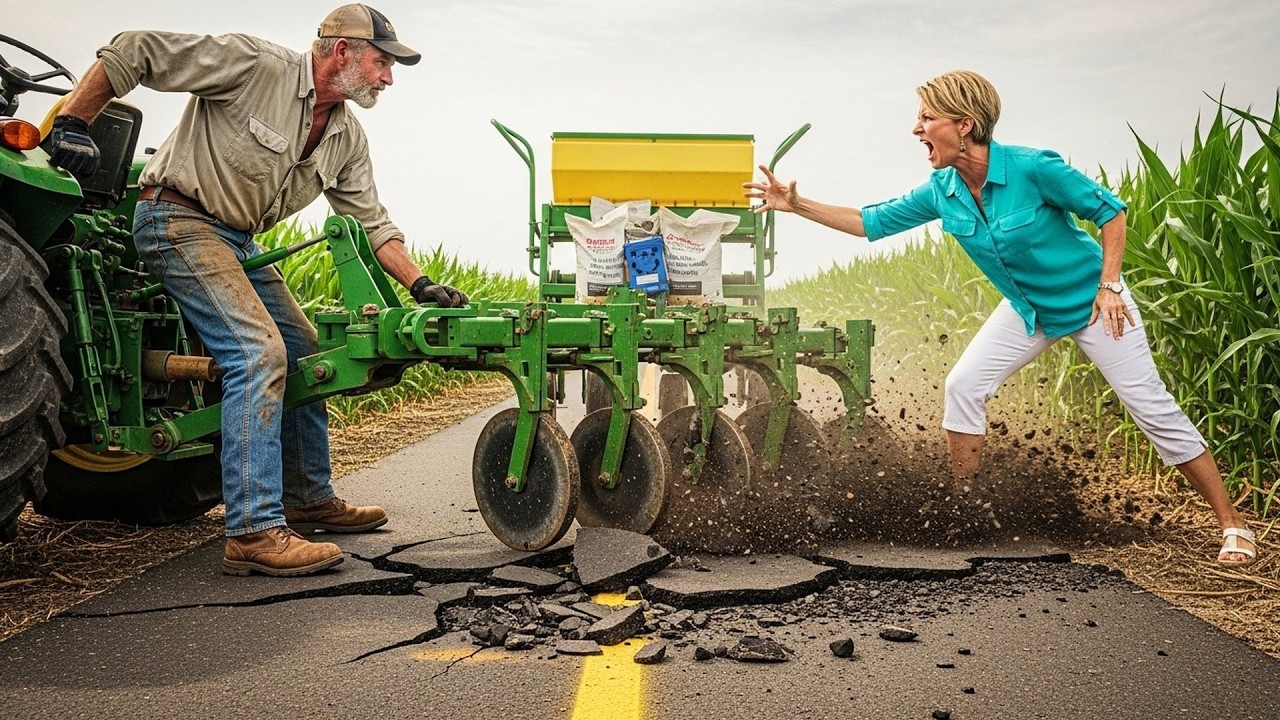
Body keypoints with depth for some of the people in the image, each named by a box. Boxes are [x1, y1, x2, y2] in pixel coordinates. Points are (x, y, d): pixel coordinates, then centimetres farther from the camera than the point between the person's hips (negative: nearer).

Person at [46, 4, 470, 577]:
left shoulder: (347, 139, 5)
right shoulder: (256, 65, -19)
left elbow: (371, 224, 7)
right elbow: (133, 52, -17)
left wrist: (421, 286, -5)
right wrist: (71, 124, -16)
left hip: (239, 240, 9)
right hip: (179, 220, -9)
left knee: (305, 354, 11)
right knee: (258, 352, -22)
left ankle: (309, 499, 24)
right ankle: (254, 531, -21)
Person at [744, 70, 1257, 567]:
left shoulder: (1032, 168, -28)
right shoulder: (941, 192, -11)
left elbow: (1109, 210, -17)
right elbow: (872, 222, -2)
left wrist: (1109, 286, -21)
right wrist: (797, 205, -9)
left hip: (1090, 302, -5)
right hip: (1028, 310, 5)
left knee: (1152, 408, -4)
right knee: (964, 386, -8)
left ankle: (1232, 526, 8)